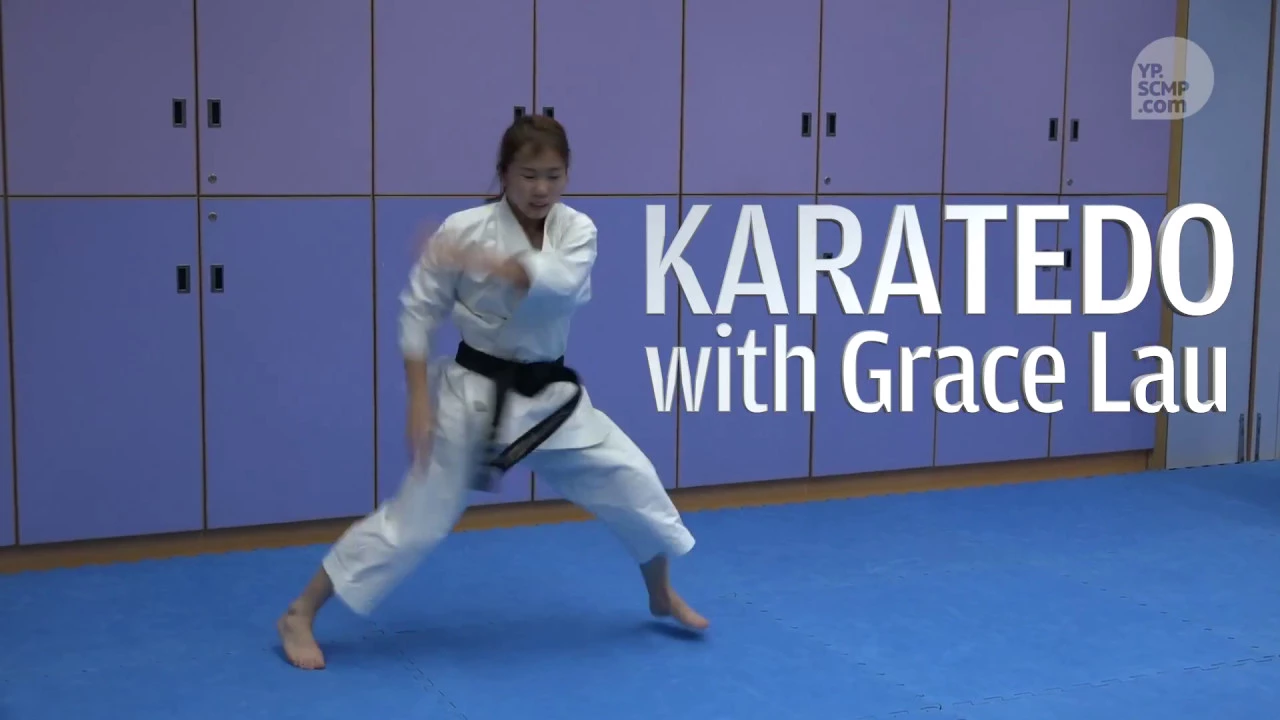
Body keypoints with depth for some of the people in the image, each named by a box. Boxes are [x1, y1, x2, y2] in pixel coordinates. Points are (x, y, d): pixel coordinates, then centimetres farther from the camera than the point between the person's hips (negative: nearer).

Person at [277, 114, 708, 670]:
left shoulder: (577, 229, -4)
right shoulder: (465, 228, -13)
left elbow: (563, 283, -27)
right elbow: (419, 311, -9)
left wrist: (480, 260, -37)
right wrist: (420, 400, -14)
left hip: (551, 395, 4)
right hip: (474, 395, -4)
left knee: (633, 482, 5)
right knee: (417, 516, -5)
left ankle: (662, 596, 31)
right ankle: (299, 615, 8)